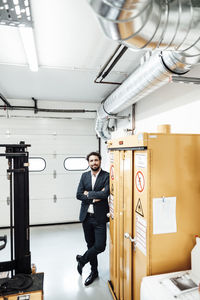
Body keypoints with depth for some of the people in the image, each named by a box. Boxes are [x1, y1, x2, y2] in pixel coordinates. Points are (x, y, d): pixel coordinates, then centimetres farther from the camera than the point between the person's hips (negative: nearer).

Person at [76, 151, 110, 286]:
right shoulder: (84, 176, 6)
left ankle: (82, 259, 26)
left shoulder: (107, 176, -8)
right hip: (86, 216, 4)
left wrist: (88, 193, -10)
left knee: (100, 246, -4)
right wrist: (94, 197, -13)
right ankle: (94, 271, 37)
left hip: (99, 217, -3)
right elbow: (78, 195, -1)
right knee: (90, 244, 16)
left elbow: (105, 194, -20)